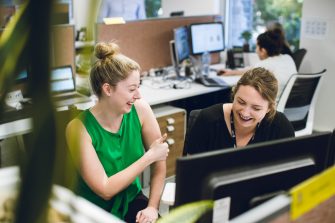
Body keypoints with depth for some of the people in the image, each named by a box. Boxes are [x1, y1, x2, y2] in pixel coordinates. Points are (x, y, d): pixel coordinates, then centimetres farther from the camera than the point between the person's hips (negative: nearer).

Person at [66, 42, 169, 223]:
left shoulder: (140, 110, -10)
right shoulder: (79, 128, -20)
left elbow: (159, 163, -2)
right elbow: (105, 190, -20)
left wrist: (152, 207, -12)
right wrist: (149, 157, -18)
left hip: (132, 201, 3)